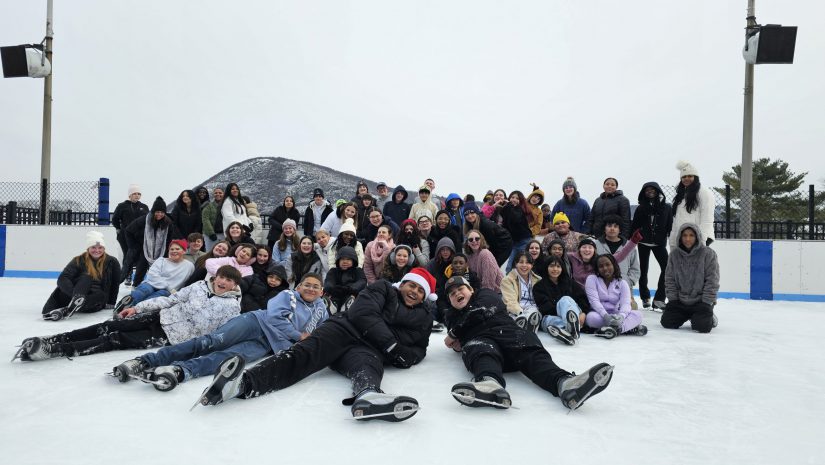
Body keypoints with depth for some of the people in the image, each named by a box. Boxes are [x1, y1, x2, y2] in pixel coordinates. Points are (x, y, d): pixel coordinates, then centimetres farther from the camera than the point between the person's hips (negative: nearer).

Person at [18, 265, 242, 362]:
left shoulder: (232, 307, -5)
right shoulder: (200, 286, 8)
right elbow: (169, 300, 11)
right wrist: (138, 307, 7)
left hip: (172, 337, -5)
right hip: (160, 317, 5)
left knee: (116, 340, -16)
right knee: (110, 326, -8)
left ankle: (51, 349, -20)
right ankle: (49, 340, -1)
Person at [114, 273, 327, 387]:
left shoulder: (320, 309, 24)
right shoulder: (287, 295, 12)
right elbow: (275, 318, -4)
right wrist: (299, 335, -3)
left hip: (270, 344, 0)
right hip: (256, 322, 0)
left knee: (230, 356, -30)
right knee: (210, 342, -25)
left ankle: (179, 370, -52)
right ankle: (144, 361, -34)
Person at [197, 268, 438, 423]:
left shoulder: (423, 319, 27)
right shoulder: (382, 288, 16)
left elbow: (419, 349, 22)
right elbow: (363, 313, -2)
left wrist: (407, 355, -4)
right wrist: (390, 344, -13)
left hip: (368, 350, 0)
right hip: (345, 329, 0)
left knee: (370, 366, -37)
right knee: (306, 352, -32)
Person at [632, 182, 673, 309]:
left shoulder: (666, 207, 0)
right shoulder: (641, 208, 1)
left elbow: (670, 225, -2)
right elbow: (634, 226, 2)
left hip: (659, 243, 0)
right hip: (643, 242, 1)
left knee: (667, 268, -12)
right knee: (643, 270, 9)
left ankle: (659, 299, -4)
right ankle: (645, 298, 25)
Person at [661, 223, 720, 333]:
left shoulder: (708, 253, -8)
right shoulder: (674, 254, 1)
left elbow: (712, 280, -9)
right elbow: (669, 279, 4)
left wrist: (706, 302, -12)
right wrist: (672, 298, -4)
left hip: (701, 301, -3)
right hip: (679, 301, 3)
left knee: (702, 326, -19)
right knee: (667, 322, -7)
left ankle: (709, 317, 18)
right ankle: (687, 316, 24)